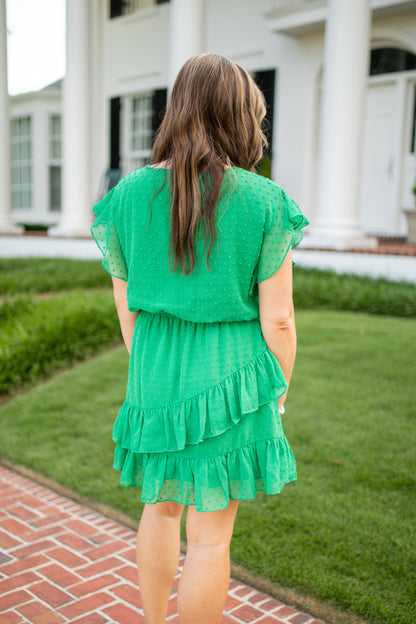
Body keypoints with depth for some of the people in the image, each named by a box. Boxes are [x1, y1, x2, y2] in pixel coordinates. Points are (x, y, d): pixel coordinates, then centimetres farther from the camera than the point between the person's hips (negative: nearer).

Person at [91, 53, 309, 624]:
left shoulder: (128, 194, -2)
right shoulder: (263, 202, -11)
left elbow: (126, 307, 4)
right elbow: (277, 319, -9)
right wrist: (277, 393, 6)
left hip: (155, 375, 4)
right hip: (232, 380, -4)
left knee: (162, 504, 24)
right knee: (211, 534, 10)